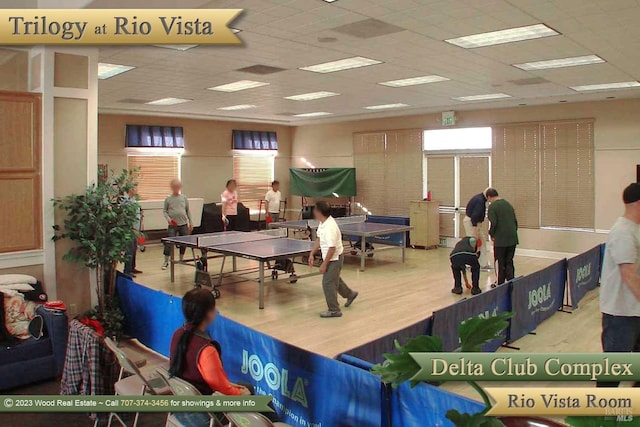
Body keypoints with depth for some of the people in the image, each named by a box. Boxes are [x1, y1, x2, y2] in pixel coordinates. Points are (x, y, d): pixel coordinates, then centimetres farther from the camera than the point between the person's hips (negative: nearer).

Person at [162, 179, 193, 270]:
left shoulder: (184, 198, 5)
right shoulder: (168, 199, 1)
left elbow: (188, 211, 10)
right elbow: (164, 211, 7)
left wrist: (190, 223, 10)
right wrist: (168, 218, -12)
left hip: (184, 224, 2)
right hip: (173, 225, -2)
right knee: (169, 242, -8)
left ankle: (181, 259, 27)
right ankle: (166, 261, 2)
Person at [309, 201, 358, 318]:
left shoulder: (330, 227, -31)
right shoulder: (322, 223, -1)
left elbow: (332, 248, -29)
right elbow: (319, 239, 10)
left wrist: (324, 264, -23)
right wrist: (312, 254, 8)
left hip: (334, 259, -10)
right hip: (332, 258, 10)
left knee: (328, 283, -1)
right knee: (334, 279, 26)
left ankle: (334, 310, 12)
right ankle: (350, 294, 48)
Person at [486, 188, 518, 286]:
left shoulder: (492, 206, -8)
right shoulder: (508, 204, 13)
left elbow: (494, 223, -17)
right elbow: (515, 221, 16)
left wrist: (491, 234, 0)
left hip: (501, 239, -6)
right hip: (513, 238, 6)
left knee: (501, 263, 7)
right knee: (509, 262, 13)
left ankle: (500, 284, 16)